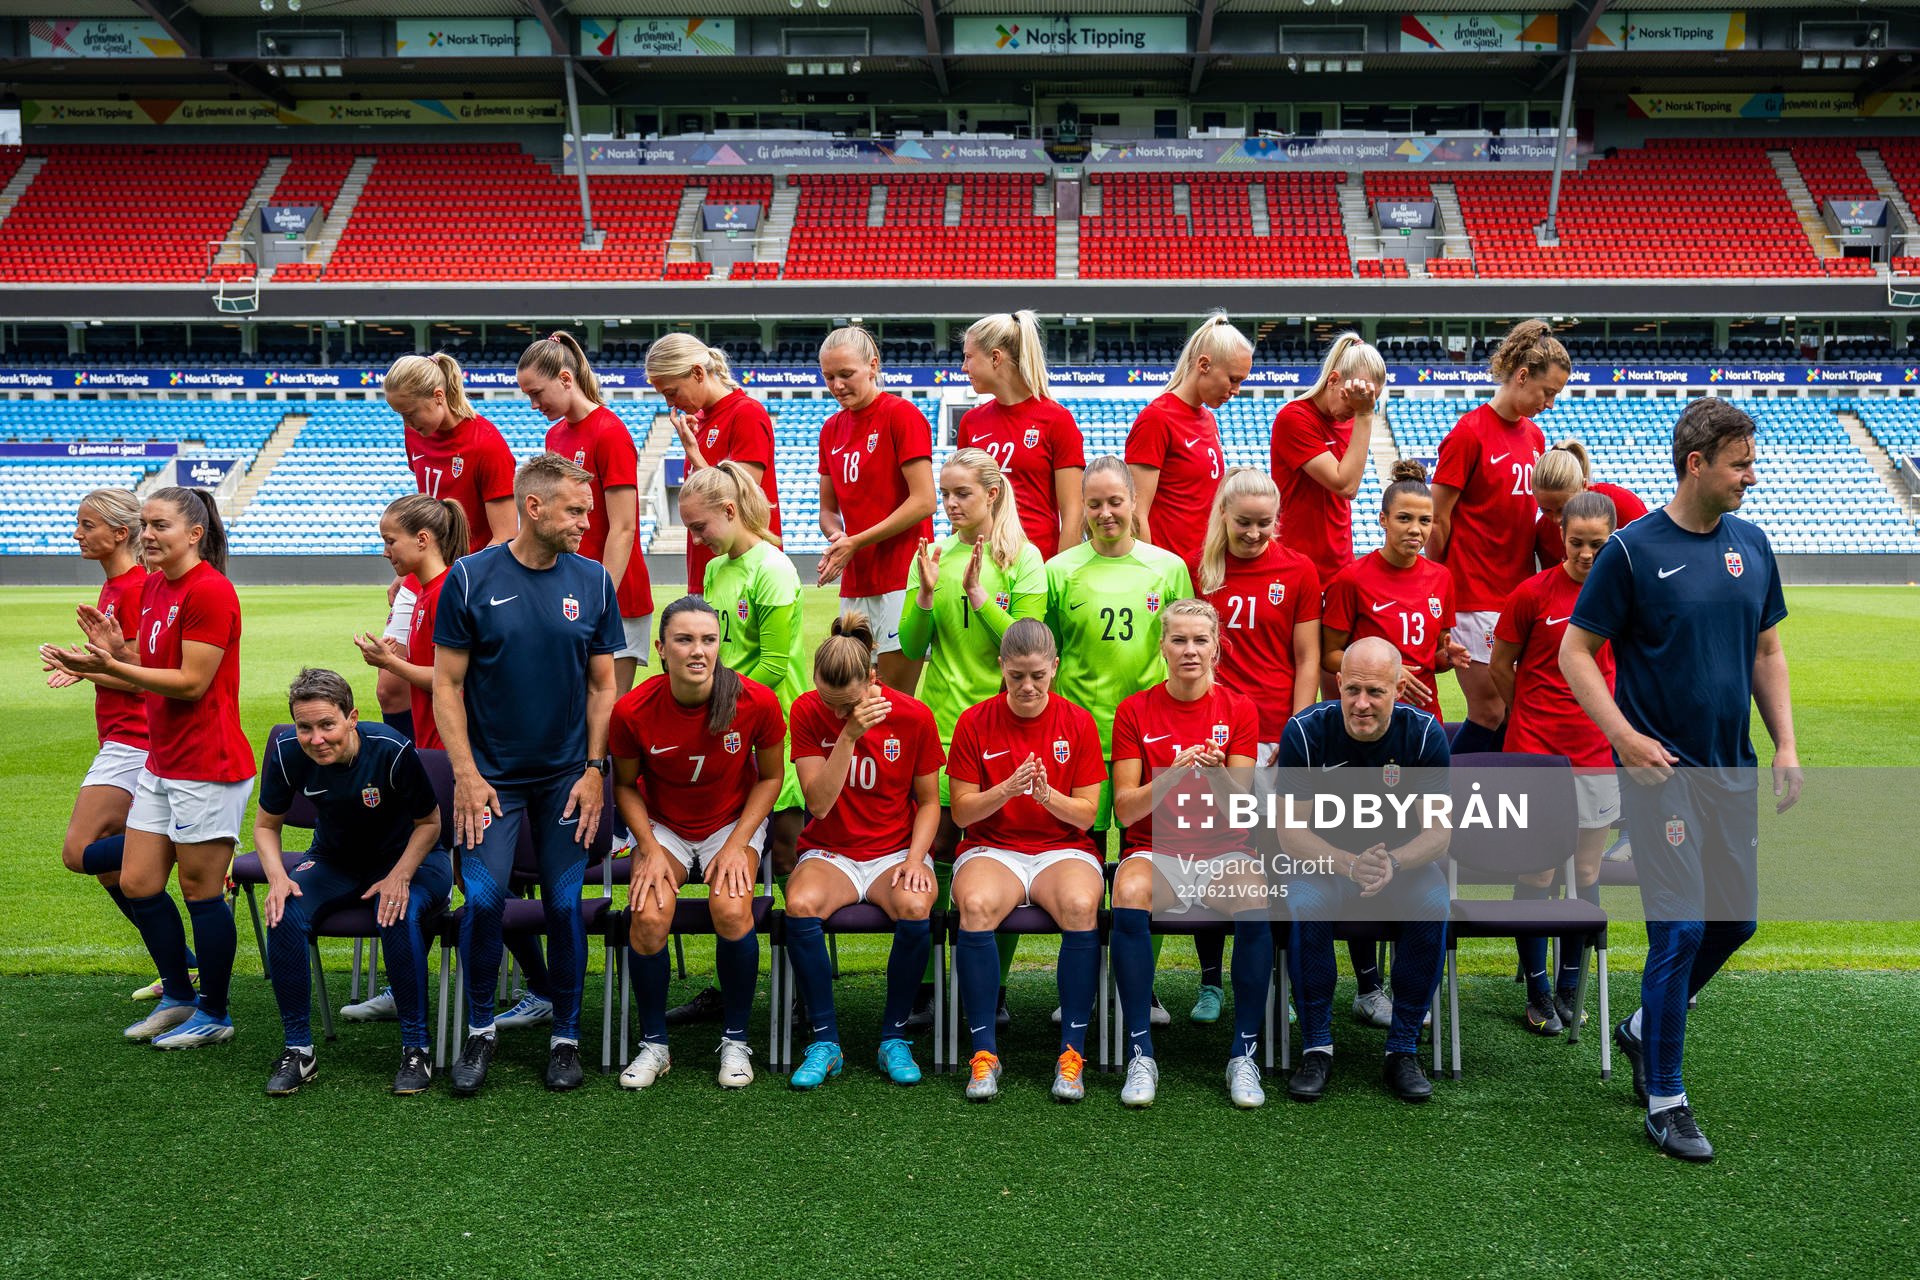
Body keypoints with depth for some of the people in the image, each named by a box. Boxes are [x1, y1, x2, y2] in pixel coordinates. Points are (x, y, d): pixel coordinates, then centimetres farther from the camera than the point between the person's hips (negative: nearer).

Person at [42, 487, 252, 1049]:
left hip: (208, 768, -9)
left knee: (201, 891, 1)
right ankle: (178, 996, 29)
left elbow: (191, 683, -19)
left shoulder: (209, 592, -16)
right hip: (161, 765, 9)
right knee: (137, 884, 12)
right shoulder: (153, 587, 13)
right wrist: (115, 654, -1)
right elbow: (154, 677, 17)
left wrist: (112, 664, -21)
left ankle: (214, 1014, 17)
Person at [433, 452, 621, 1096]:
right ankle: (479, 1031, 13)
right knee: (483, 899, -9)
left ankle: (565, 1036, 20)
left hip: (567, 776, 2)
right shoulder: (471, 578, -4)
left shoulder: (593, 581, 2)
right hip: (490, 776, -1)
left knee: (564, 904, 3)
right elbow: (447, 683, -2)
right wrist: (466, 774, -8)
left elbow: (602, 685, 7)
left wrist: (594, 770, -1)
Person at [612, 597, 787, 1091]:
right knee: (648, 917, -26)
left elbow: (770, 777, -4)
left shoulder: (756, 702, -20)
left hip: (734, 823, -1)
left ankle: (736, 1040, -5)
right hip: (663, 826, 1)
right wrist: (650, 850, -13)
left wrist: (737, 844, -13)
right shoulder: (633, 711, -19)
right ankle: (654, 1044, -2)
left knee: (731, 910, -29)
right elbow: (625, 786, -1)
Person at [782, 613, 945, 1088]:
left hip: (895, 851, 0)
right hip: (830, 852, 0)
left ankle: (895, 1036, -11)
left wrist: (915, 859, -13)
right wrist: (850, 735, -25)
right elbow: (818, 803, -15)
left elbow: (928, 801, 4)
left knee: (915, 908, -34)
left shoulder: (913, 716, -6)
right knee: (801, 905, -34)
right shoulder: (808, 712, -6)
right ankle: (825, 1040, -16)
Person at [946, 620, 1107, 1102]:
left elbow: (1086, 815, 1)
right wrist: (1007, 790, -18)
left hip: (1063, 848, 0)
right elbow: (962, 811, 0)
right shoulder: (975, 722, 2)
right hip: (992, 849, 0)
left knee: (1080, 906, -34)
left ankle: (1073, 1053, -22)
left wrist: (1047, 795, -19)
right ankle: (985, 1051, -21)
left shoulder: (1078, 723, 3)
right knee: (975, 907, -35)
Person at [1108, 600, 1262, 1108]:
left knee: (1255, 903, -33)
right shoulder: (1135, 711, 3)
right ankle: (1141, 1055, -24)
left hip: (1221, 848, 1)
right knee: (1129, 899, -35)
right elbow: (1125, 810, -4)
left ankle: (1244, 1055, -20)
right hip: (1154, 846, 0)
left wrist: (1218, 775, -23)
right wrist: (1172, 776, -22)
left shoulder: (1239, 709, 4)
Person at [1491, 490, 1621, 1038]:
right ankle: (1538, 993, 13)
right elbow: (1501, 666, 4)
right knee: (1536, 875, 0)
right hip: (1537, 754, -3)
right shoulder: (1533, 593, -6)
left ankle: (1569, 989, 21)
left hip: (1597, 755, 3)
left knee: (1586, 875, 7)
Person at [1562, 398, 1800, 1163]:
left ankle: (1646, 1028, 36)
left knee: (1736, 919, 13)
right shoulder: (1633, 550, -10)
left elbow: (1767, 650, 16)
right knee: (1682, 927, -7)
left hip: (1732, 769, 7)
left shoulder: (1750, 545, 8)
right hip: (1661, 770, -6)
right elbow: (1576, 652, -8)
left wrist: (1785, 744, 7)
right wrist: (1624, 735, -18)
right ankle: (1665, 1101, 6)